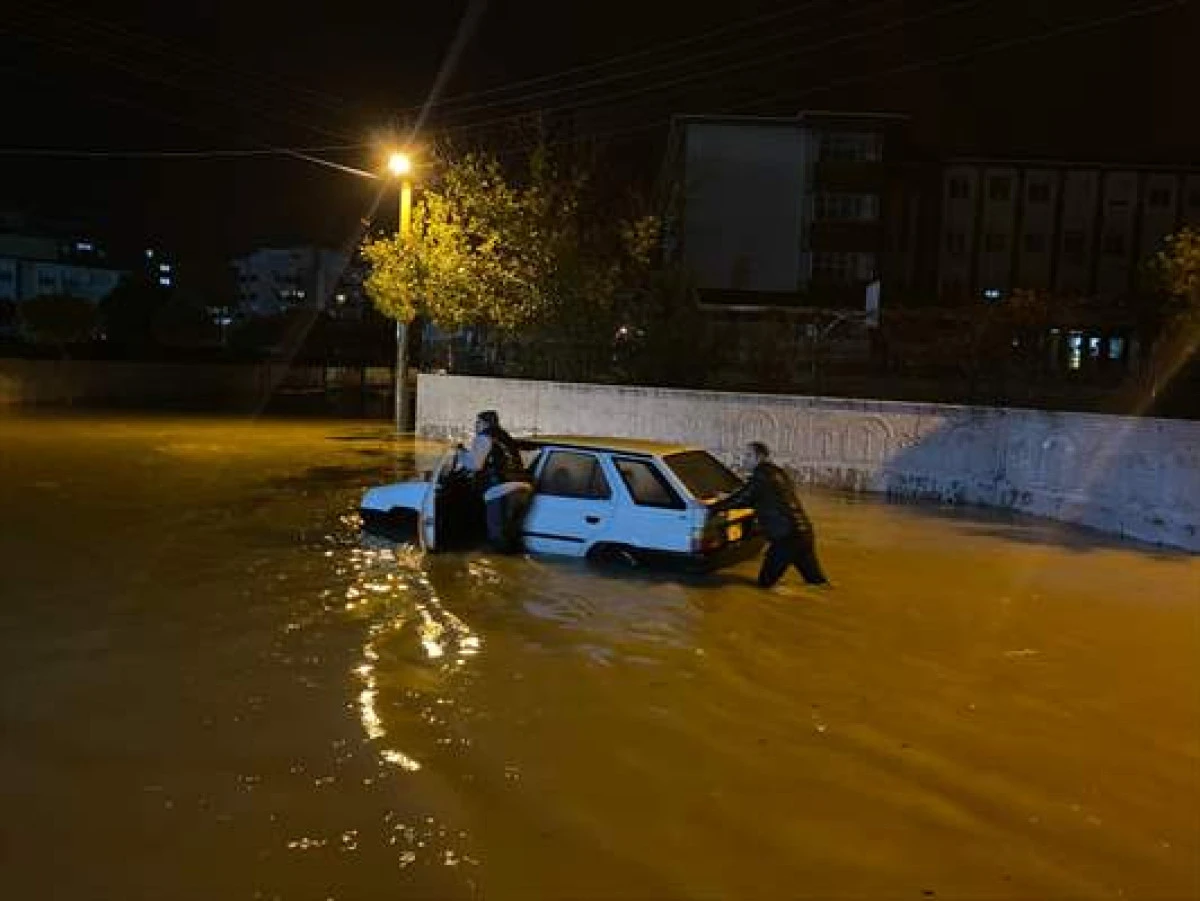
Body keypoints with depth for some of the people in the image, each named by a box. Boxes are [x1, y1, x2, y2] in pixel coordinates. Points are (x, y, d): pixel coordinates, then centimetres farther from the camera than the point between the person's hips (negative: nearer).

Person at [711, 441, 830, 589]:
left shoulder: (762, 475, -9)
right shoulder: (777, 473, 19)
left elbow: (743, 498, -6)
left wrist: (713, 507, 3)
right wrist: (726, 502, 31)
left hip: (787, 537, -9)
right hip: (805, 532, 9)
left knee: (765, 582, 3)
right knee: (817, 580, 15)